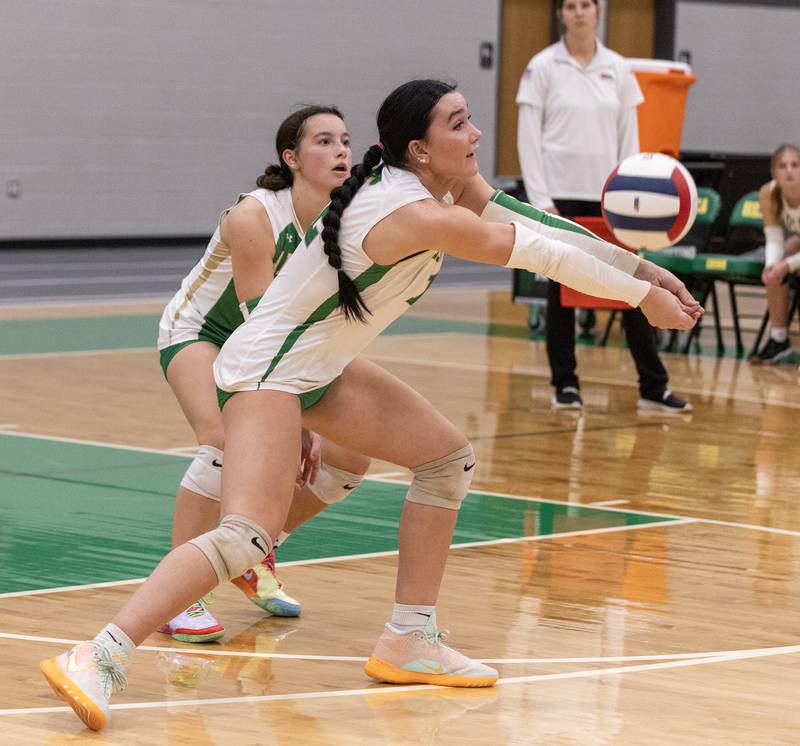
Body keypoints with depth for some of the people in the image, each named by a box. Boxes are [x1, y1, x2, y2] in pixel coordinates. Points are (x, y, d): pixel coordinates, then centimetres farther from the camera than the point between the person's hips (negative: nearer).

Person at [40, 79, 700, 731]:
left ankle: (410, 643, 18)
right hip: (266, 372, -11)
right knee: (246, 536, -26)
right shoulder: (422, 216, -25)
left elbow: (536, 230, 11)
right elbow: (542, 256, -17)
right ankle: (100, 660, -27)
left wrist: (636, 267, 8)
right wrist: (643, 296, -6)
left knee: (448, 459, 12)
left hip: (320, 369, 11)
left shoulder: (450, 186, 2)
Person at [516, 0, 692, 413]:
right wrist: (539, 198, -10)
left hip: (607, 193, 3)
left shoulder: (617, 68, 8)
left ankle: (653, 387, 4)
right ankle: (565, 384, 13)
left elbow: (629, 136, 10)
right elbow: (529, 136, -3)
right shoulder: (543, 67, -1)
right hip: (562, 193, -3)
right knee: (563, 287, 3)